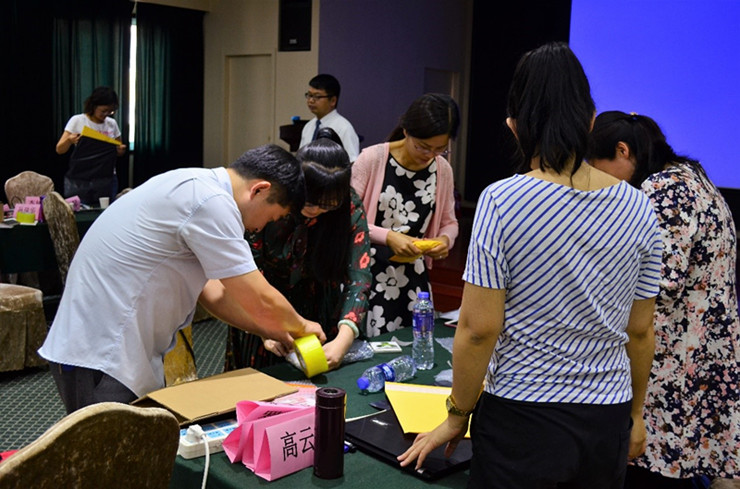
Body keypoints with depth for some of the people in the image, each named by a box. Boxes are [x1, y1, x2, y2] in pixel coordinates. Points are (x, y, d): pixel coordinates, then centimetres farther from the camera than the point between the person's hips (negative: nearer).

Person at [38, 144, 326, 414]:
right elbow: (261, 302, -17)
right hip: (100, 362, -10)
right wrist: (301, 326, 3)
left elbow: (211, 292, 17)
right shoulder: (212, 202, -20)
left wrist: (273, 331, 14)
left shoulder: (193, 187, 12)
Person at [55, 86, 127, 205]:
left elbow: (118, 151, 18)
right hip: (79, 181, -2)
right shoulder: (77, 121, 0)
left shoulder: (112, 123, 8)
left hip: (106, 181, 2)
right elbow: (59, 150, -2)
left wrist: (121, 150, -6)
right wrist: (69, 141, -24)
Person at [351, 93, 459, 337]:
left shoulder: (443, 170, 2)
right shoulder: (372, 158, -13)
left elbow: (449, 222, 13)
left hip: (413, 277, 4)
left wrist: (445, 240, -9)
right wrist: (388, 236, -22)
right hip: (367, 272, -4)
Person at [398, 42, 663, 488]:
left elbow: (479, 328, -16)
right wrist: (635, 413, 17)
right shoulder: (637, 207, -3)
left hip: (521, 419, -4)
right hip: (608, 423, 4)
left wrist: (457, 417, -2)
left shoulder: (502, 201, -16)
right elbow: (641, 329, 3)